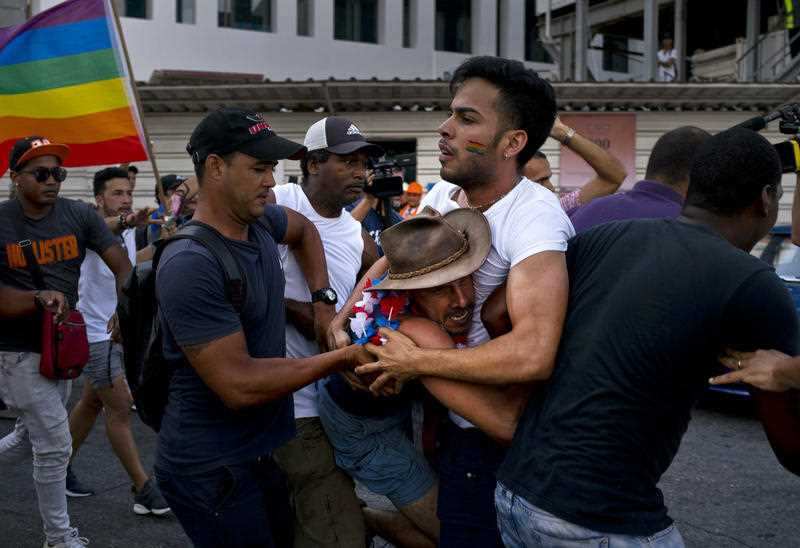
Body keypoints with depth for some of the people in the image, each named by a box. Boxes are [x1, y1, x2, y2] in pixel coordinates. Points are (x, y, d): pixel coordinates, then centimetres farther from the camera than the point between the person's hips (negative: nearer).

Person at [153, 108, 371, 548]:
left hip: (264, 450, 8)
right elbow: (239, 386, -27)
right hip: (214, 470, -8)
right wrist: (341, 358, -20)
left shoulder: (259, 221, 0)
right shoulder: (190, 265, -25)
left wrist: (323, 301, 9)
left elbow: (303, 231, 25)